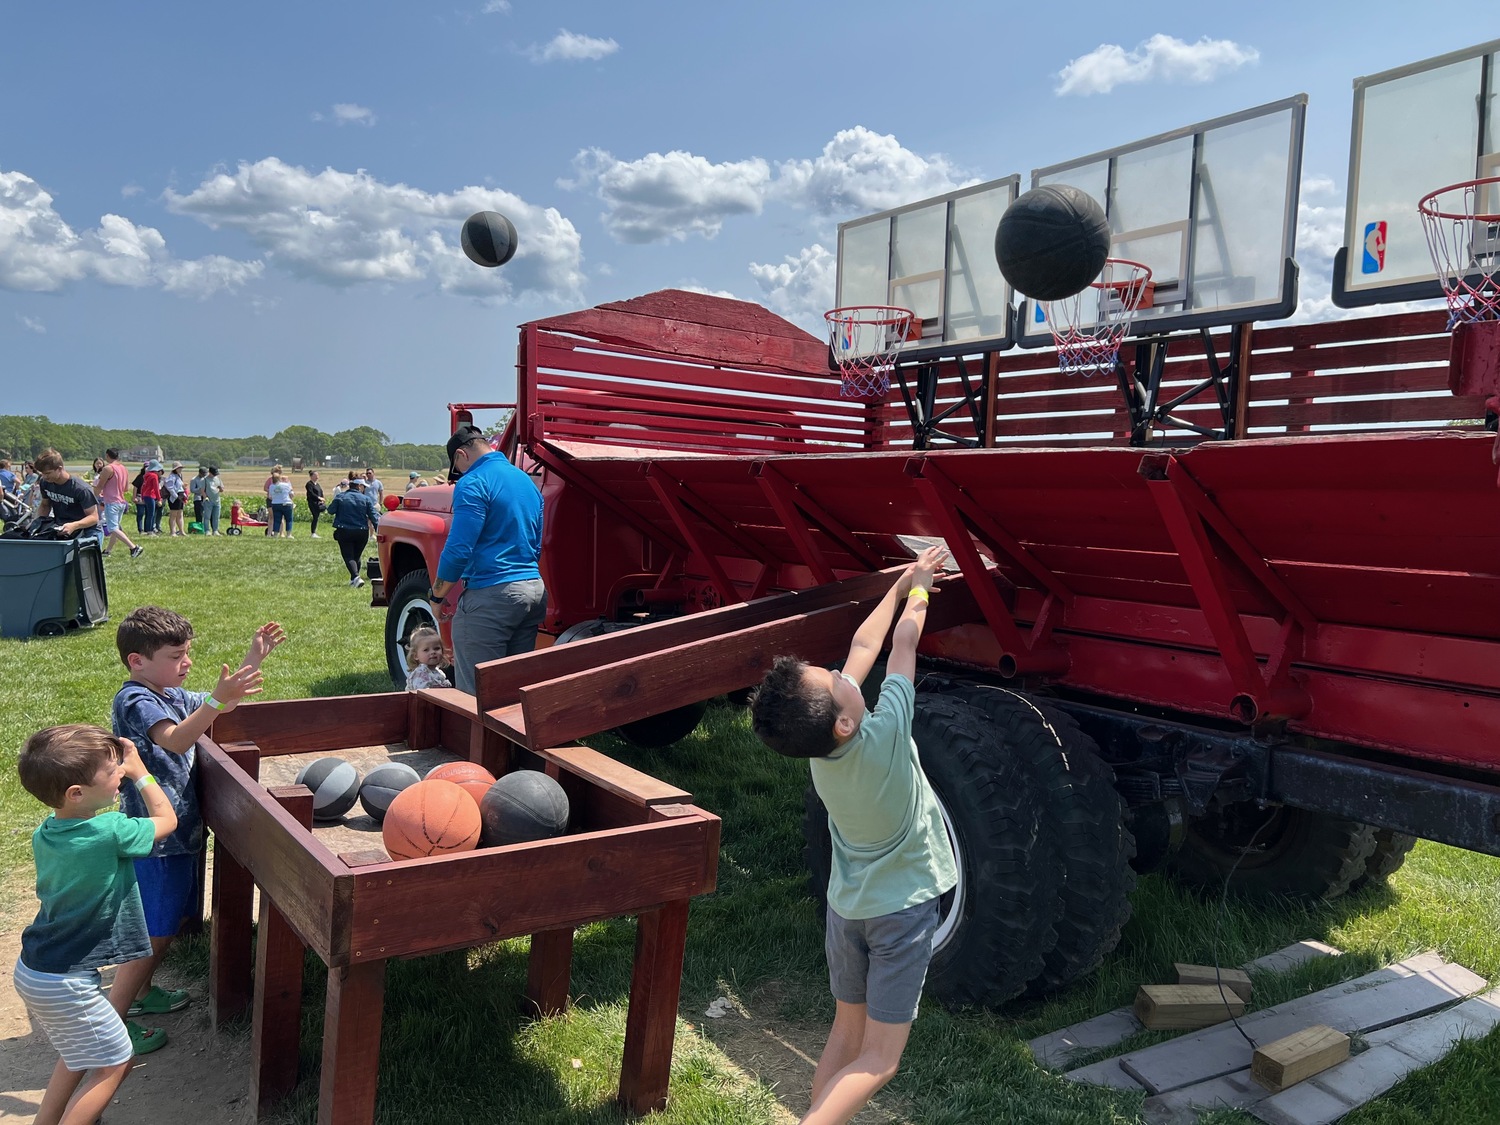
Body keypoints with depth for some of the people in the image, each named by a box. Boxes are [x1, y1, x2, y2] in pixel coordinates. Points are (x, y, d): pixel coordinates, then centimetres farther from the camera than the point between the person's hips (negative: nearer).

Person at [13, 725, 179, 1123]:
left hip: (31, 971, 8)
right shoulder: (110, 832, -27)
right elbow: (167, 819, -8)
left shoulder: (43, 833, -4)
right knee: (114, 1062, 7)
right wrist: (140, 771, -1)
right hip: (65, 984, -8)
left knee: (80, 1053, 27)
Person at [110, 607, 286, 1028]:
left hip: (179, 832, 9)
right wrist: (216, 701, -52)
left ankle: (140, 992, 40)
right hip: (154, 839, -9)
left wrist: (254, 657, 12)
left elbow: (225, 705, 21)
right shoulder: (134, 701, -20)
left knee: (169, 922, 22)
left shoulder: (171, 696, 9)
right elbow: (175, 740, -38)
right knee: (153, 932, 1)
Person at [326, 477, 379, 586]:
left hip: (344, 532, -1)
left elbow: (331, 511, 0)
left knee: (348, 556, -2)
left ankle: (356, 577, -24)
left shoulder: (340, 497, -1)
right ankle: (354, 579, 24)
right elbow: (373, 516, -2)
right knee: (357, 556, 18)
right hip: (362, 532, 1)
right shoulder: (365, 499, -1)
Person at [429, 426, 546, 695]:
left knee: (476, 692, -3)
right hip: (534, 591, 9)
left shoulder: (473, 484, -9)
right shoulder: (527, 481, 18)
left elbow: (459, 549, -16)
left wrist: (437, 594, -4)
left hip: (491, 594, -9)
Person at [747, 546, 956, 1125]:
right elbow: (903, 644, -12)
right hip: (902, 907, -6)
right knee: (877, 1058, 2)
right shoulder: (884, 734, -27)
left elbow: (864, 646, 0)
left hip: (845, 902, 6)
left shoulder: (818, 748, -11)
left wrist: (901, 584, 10)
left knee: (844, 1034, 19)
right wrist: (918, 588, 6)